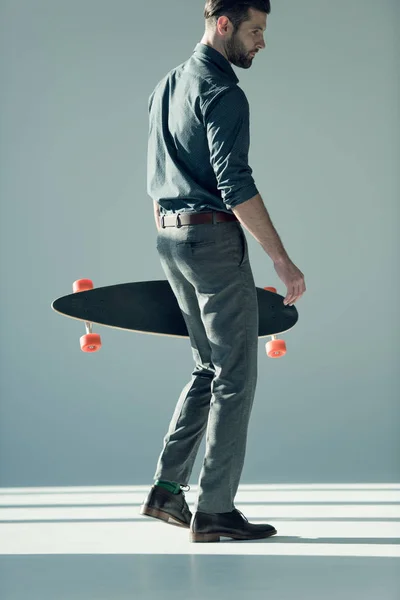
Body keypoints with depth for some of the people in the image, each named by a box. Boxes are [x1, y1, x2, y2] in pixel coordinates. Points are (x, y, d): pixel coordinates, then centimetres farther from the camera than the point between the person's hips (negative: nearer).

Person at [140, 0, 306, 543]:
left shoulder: (166, 86, 17)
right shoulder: (222, 93, -13)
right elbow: (235, 185, -22)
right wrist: (282, 259, -21)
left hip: (169, 240, 10)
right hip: (214, 239, -9)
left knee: (209, 366, 17)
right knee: (235, 376, -3)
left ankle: (167, 489, 16)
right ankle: (214, 512, 0)